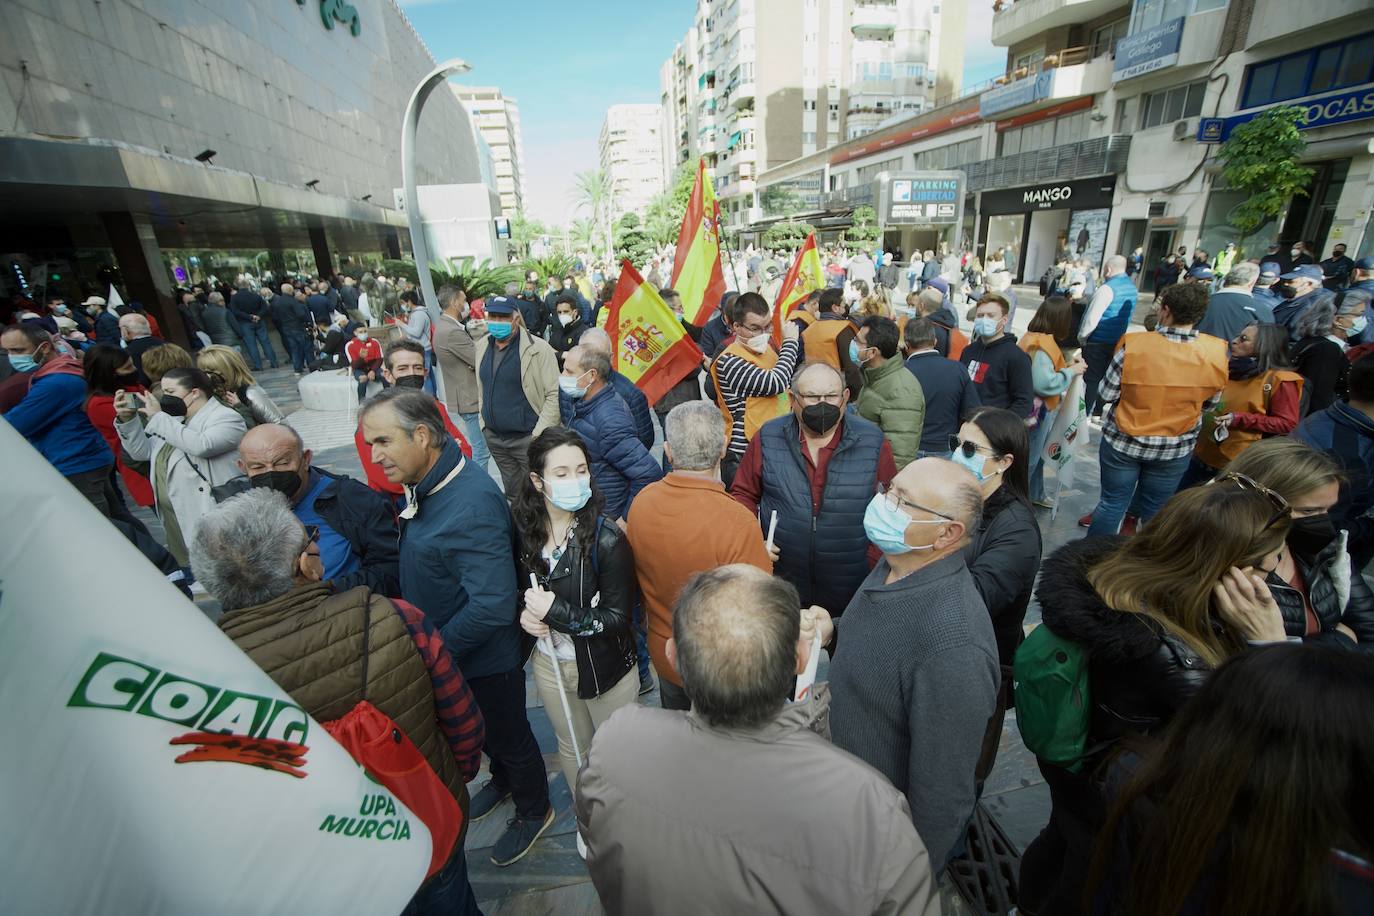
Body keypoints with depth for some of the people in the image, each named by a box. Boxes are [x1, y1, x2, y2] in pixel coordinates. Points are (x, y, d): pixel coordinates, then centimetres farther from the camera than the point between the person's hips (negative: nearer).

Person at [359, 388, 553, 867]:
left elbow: (492, 606, -35)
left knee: (508, 737, 18)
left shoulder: (471, 505, -35)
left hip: (486, 658, -8)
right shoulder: (425, 484, -6)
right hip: (444, 648, 8)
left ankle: (534, 812, 46)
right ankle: (502, 779, 59)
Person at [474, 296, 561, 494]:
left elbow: (554, 394, -15)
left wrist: (539, 435, -17)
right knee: (511, 490, 18)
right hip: (493, 437, 6)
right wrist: (483, 422, 12)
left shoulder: (538, 349, -13)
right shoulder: (481, 346, 6)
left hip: (527, 438, -5)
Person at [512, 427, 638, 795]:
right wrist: (525, 614, -14)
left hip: (604, 667, -4)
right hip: (549, 664, 5)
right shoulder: (524, 529, -11)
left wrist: (553, 611, -25)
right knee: (571, 748, 28)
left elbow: (617, 617, -21)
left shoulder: (606, 538, -26)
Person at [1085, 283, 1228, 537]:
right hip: (1175, 448, 2)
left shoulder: (1133, 345, -19)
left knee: (1111, 504, 12)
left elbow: (1107, 394, -12)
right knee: (1154, 511, 17)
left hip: (1122, 440, -2)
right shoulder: (1216, 354, -11)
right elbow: (1209, 404, 2)